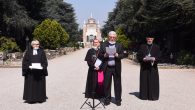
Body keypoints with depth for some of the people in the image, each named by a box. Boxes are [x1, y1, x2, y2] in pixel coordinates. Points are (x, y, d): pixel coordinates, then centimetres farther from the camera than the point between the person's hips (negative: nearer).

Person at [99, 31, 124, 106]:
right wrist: (104, 55, -14)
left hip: (116, 68, 0)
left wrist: (117, 55, -17)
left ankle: (118, 100, 14)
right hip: (107, 68, 0)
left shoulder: (119, 45, 9)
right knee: (106, 84, 4)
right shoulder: (103, 45, 9)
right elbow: (100, 55, 5)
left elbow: (122, 55, 2)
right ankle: (107, 99, 16)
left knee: (117, 84, 4)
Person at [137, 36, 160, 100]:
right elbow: (138, 56, 4)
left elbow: (158, 57, 3)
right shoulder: (142, 47, 10)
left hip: (153, 67, 0)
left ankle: (153, 96, 7)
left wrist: (154, 59, -17)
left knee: (153, 81, -1)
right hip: (144, 67, 0)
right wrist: (143, 59, -14)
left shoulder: (156, 47, 10)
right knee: (144, 81, 1)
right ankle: (144, 95, 9)